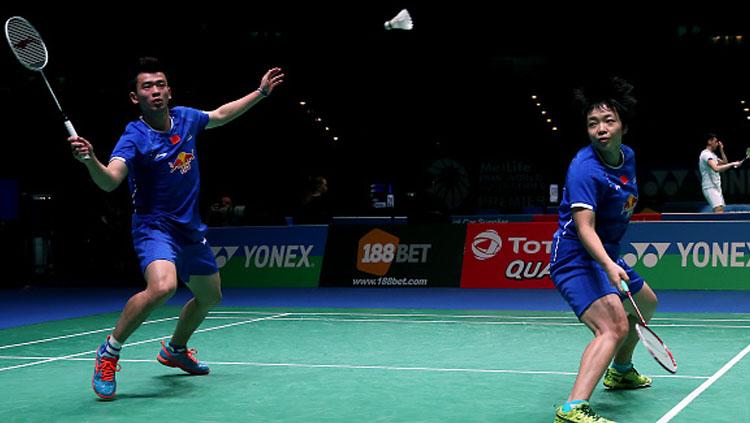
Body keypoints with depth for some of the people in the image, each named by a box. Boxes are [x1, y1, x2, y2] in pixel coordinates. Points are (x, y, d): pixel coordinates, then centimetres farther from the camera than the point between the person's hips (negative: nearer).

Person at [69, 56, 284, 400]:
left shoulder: (185, 118, -2)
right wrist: (90, 160, -55)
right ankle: (109, 352, -15)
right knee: (162, 285, -35)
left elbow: (220, 115, 20)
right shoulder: (134, 137, -20)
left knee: (210, 297, 22)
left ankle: (175, 350, 49)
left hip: (191, 227, 7)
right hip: (154, 226, -7)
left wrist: (260, 92, 22)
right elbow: (109, 181, -35)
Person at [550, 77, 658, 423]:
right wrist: (609, 266, -48)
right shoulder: (584, 168, -25)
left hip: (607, 255, 10)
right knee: (614, 327, -30)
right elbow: (585, 228, -33)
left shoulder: (628, 156, 3)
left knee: (647, 304, 31)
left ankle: (620, 371, 53)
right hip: (576, 257, -10)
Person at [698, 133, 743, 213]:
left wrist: (721, 150, 14)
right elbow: (716, 168, -28)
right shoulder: (706, 154, -14)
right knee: (719, 210, -23)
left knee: (720, 211, 6)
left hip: (716, 187, 10)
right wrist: (732, 164, -25)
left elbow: (725, 163, 24)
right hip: (710, 187, -10)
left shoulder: (712, 154, 19)